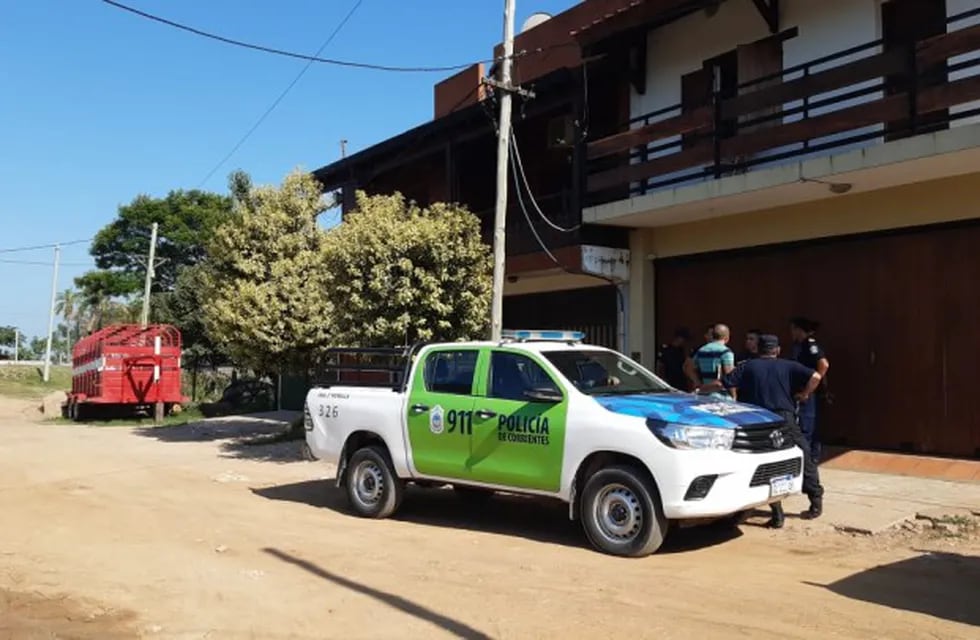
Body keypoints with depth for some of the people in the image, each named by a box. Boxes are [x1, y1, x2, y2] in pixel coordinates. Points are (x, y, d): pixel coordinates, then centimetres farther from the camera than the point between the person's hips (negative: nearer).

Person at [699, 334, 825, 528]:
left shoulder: (748, 367, 9)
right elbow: (815, 377, -3)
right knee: (804, 459, 15)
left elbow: (721, 383, 3)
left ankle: (777, 514, 2)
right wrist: (804, 394, 12)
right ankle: (816, 502, 22)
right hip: (785, 419, 0)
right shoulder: (788, 366, 9)